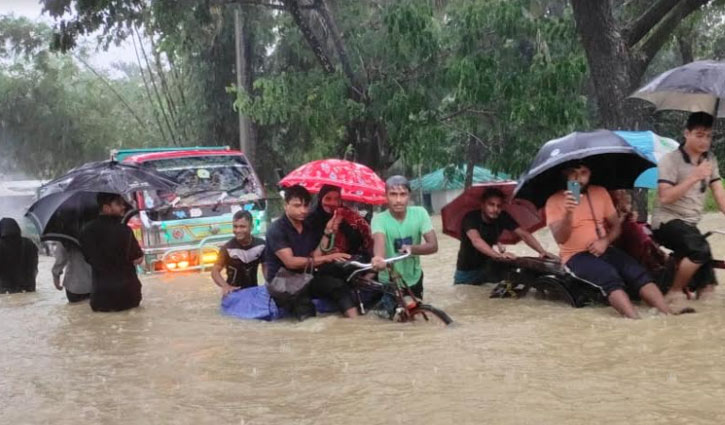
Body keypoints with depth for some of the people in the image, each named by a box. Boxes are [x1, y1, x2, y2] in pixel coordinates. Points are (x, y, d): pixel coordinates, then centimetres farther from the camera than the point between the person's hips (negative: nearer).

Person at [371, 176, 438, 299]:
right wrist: (379, 258, -64)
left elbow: (433, 246, -16)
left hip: (414, 279, 3)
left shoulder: (420, 213, -13)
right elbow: (379, 241, -40)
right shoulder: (379, 219, -20)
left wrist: (412, 248, -36)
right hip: (388, 282, -3)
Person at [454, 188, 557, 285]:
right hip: (467, 270, -4)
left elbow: (524, 234, -18)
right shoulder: (471, 218, -26)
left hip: (487, 266, 4)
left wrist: (542, 251, -36)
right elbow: (476, 240, -45)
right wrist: (498, 255, -61)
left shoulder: (503, 217, -12)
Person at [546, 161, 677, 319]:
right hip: (576, 256, -5)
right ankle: (637, 322, -49)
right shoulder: (554, 201, -4)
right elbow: (560, 239, -14)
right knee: (609, 276, -34)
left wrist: (605, 241, -8)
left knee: (638, 273, -23)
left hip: (603, 251, 5)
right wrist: (568, 213, -32)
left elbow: (616, 225, 14)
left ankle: (668, 316, -33)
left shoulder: (600, 192, 10)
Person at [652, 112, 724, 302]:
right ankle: (674, 293, -16)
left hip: (690, 224, 7)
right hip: (667, 221, -7)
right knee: (701, 249, -33)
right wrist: (694, 177, -25)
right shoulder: (671, 160, -11)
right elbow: (665, 197, -20)